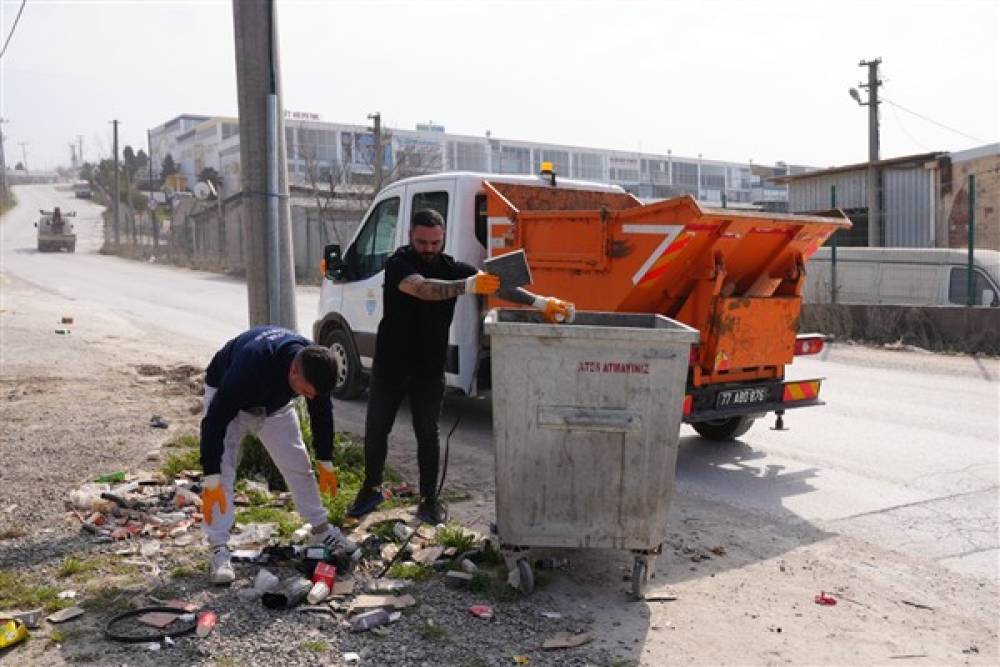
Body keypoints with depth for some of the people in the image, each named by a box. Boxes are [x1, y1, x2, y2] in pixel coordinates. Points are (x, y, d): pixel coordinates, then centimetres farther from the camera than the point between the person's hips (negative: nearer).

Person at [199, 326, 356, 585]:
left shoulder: (314, 364, -27)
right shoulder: (252, 363, -45)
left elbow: (321, 411, -7)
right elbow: (215, 420, -39)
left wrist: (326, 462, 1)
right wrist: (211, 479, -38)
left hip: (275, 401, 5)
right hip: (227, 397, -4)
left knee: (298, 464, 3)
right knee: (222, 473, -17)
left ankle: (322, 531, 16)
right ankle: (219, 549, -12)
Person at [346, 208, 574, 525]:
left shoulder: (451, 268, -4)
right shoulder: (399, 263, -14)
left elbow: (496, 285, -14)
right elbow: (423, 288, -34)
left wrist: (540, 302, -25)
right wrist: (469, 286, -46)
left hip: (429, 369, 2)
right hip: (390, 365, -1)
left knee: (427, 434, 8)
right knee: (376, 429, 8)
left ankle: (429, 499, 20)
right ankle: (371, 488, 30)